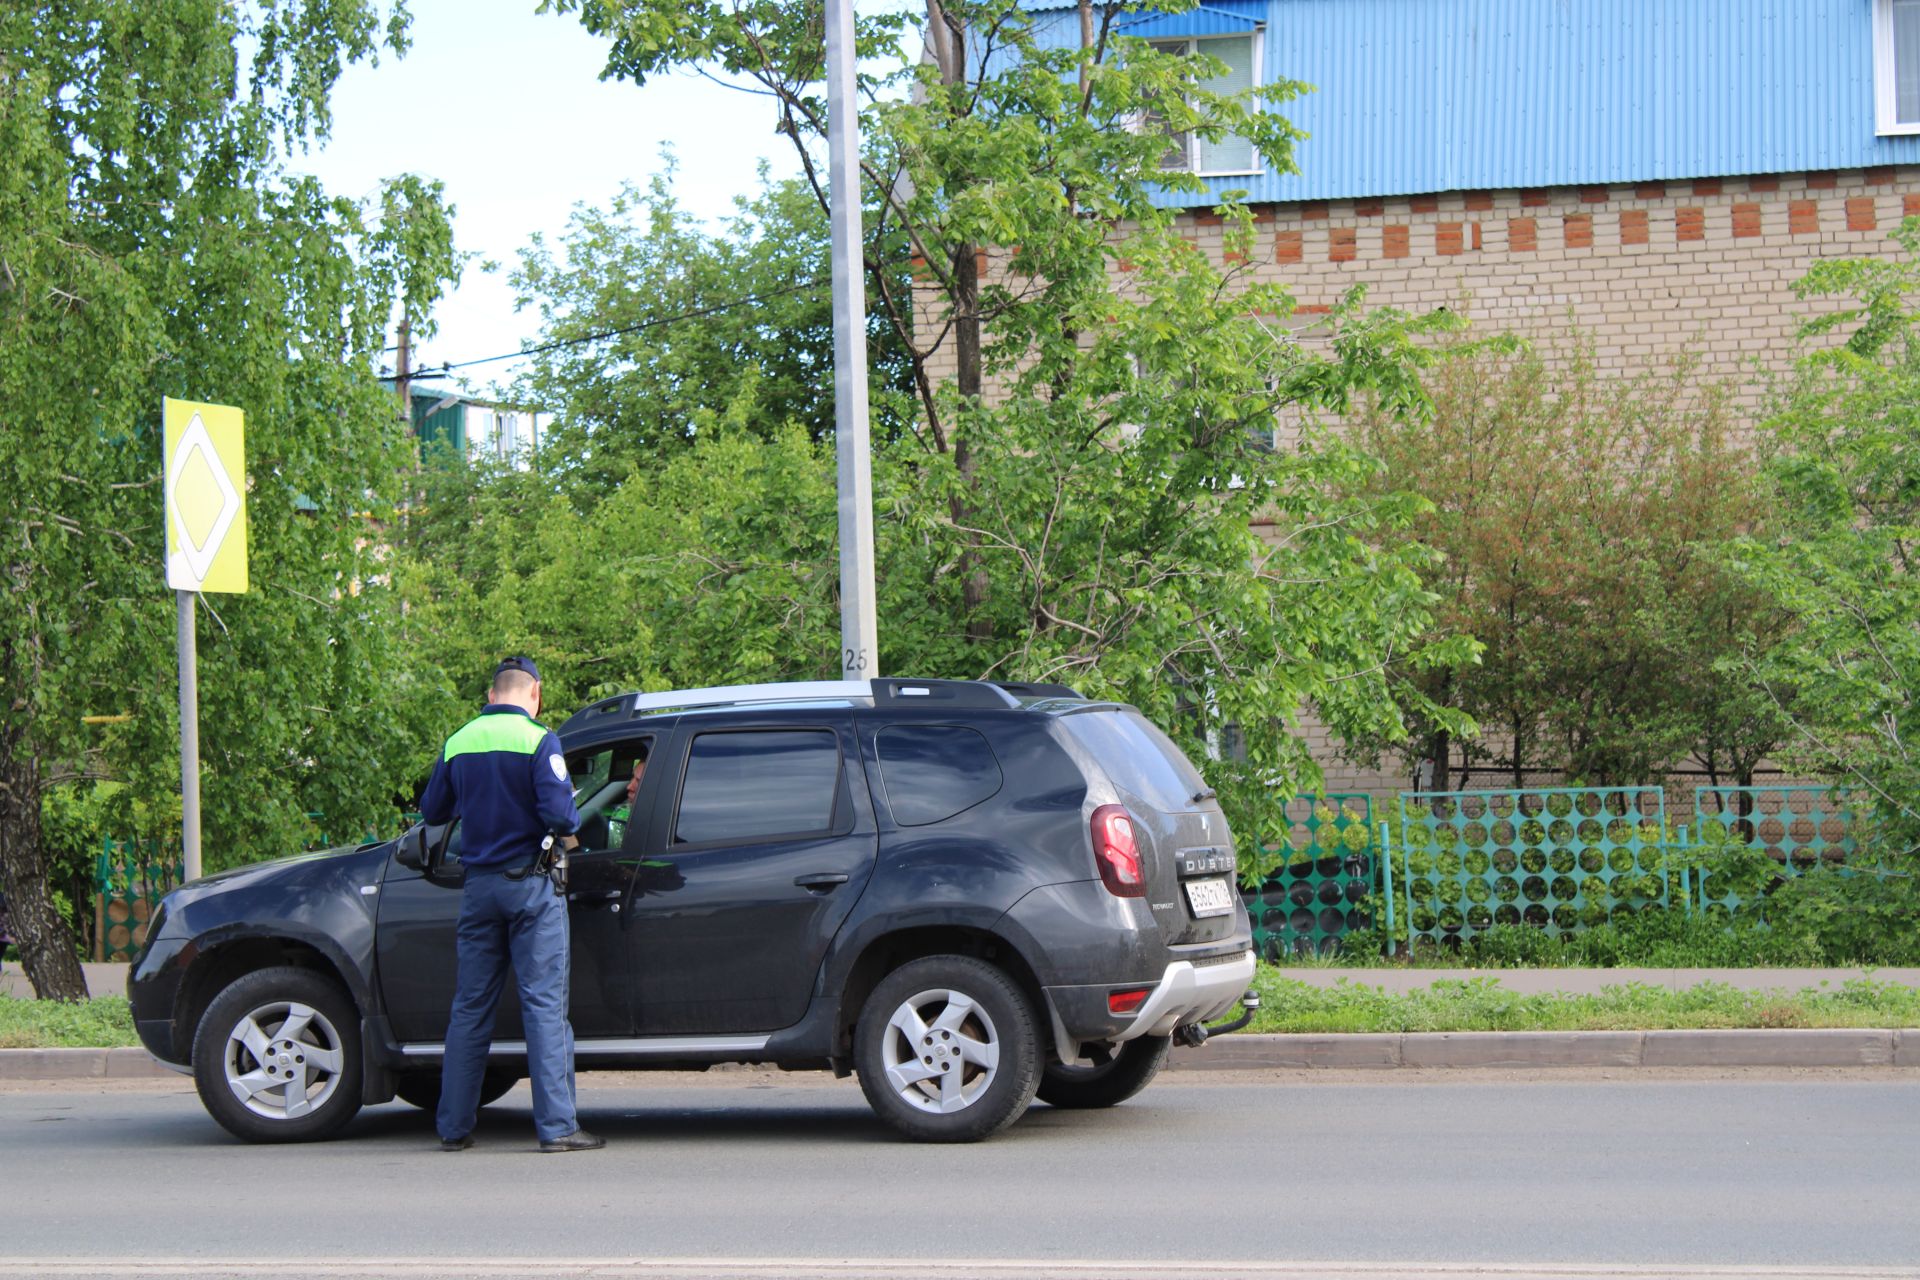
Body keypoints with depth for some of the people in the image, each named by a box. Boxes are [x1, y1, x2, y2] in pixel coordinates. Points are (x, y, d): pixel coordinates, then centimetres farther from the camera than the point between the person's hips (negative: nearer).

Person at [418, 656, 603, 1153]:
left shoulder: (458, 743, 7)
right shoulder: (537, 740, -9)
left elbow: (432, 810, 15)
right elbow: (558, 811, -19)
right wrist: (570, 832, 2)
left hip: (478, 883, 5)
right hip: (531, 883, -5)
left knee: (470, 1007, 11)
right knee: (544, 1004, -3)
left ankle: (453, 1126, 13)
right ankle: (556, 1126, -7)